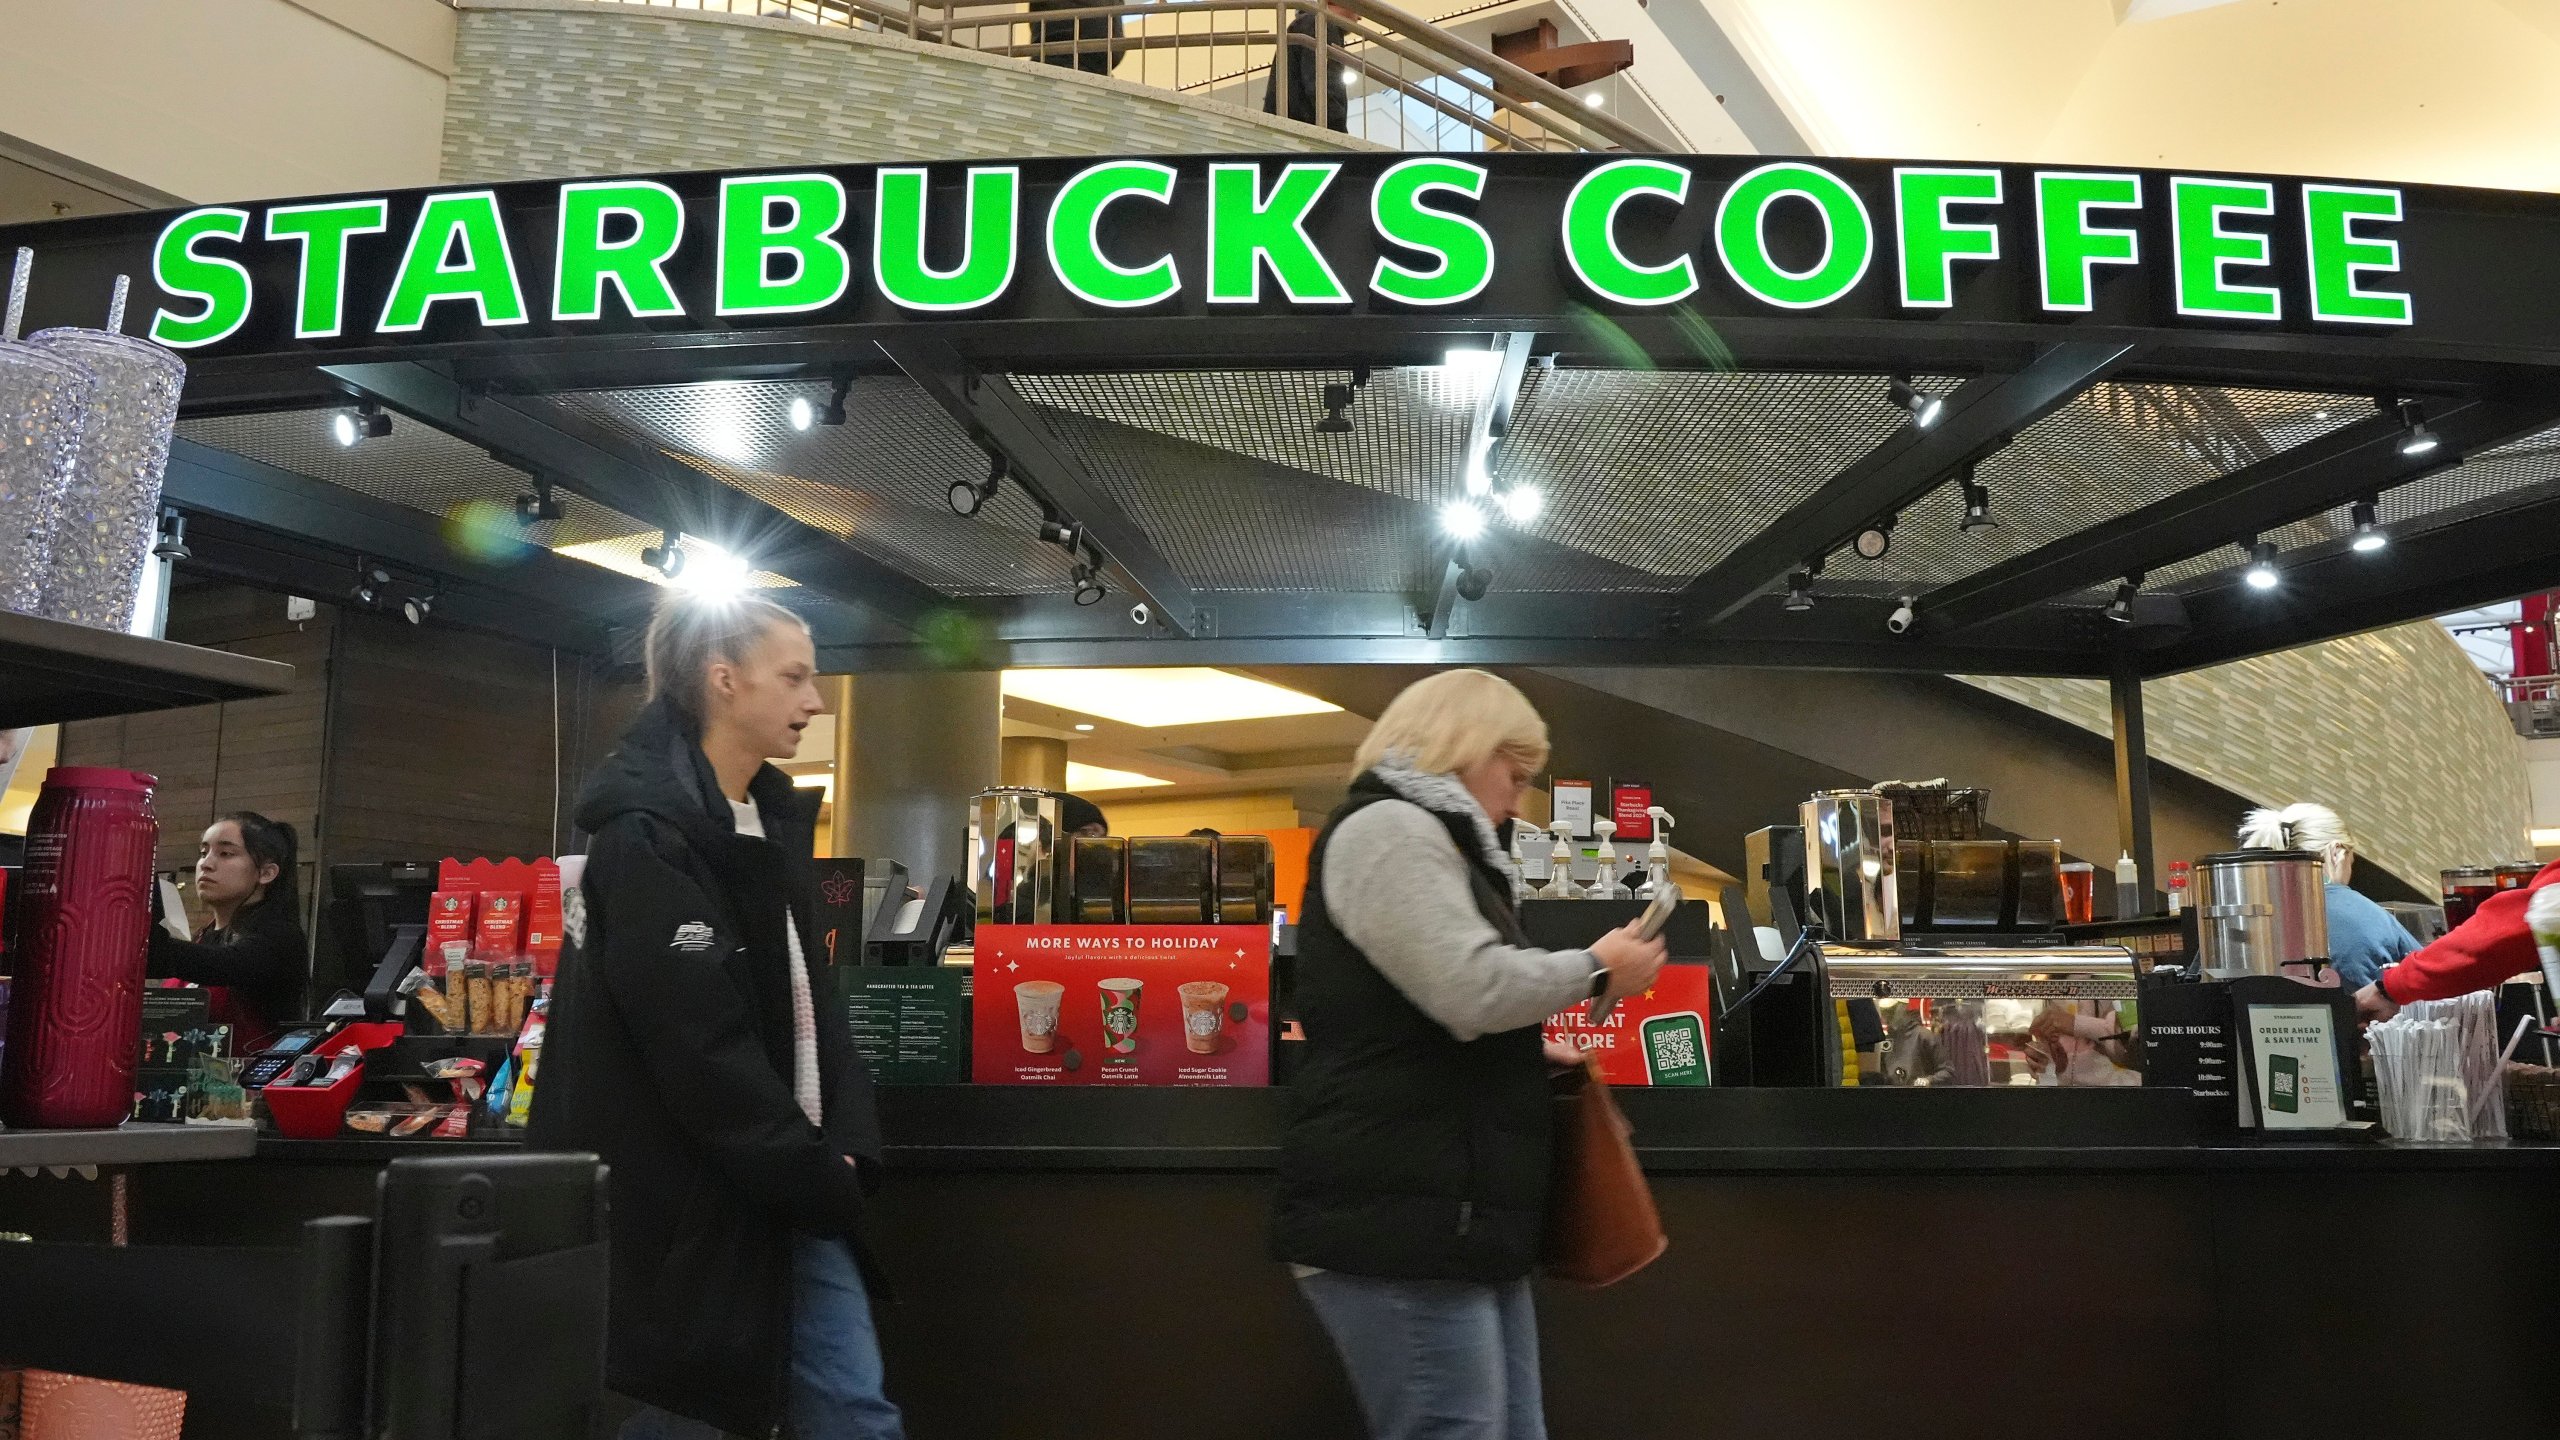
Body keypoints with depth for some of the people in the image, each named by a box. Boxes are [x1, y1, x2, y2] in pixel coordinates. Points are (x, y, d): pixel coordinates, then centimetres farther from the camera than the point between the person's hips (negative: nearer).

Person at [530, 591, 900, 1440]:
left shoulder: (773, 818, 11)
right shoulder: (647, 836, -16)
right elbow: (702, 1049, -20)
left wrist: (846, 1146, 0)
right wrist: (819, 1175, -13)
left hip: (789, 1187, 8)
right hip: (692, 1199, -8)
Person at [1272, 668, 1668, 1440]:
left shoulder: (1424, 839, 25)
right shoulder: (1387, 829, -9)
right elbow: (1473, 988, -21)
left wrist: (1526, 1056, 20)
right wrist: (1597, 967, -6)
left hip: (1450, 1216, 11)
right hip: (1398, 1219, -11)